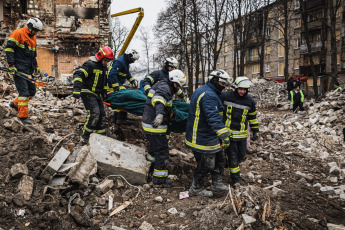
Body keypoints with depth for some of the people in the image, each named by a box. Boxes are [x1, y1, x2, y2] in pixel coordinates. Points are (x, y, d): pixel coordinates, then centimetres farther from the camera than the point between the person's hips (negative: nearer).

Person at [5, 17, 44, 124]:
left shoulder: (33, 38, 19)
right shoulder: (18, 33, -8)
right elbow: (9, 48, -12)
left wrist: (36, 66, 24)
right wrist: (11, 65, -17)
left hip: (28, 69, 8)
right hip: (19, 69, -8)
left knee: (32, 91, 9)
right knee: (24, 91, -10)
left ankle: (15, 103, 30)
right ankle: (23, 115, -3)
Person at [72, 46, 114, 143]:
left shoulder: (104, 67, 15)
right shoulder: (90, 64, -14)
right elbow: (78, 74, -25)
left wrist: (104, 92, 29)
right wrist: (77, 89, -34)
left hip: (97, 94, 9)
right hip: (88, 93, -9)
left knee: (101, 115, 8)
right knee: (94, 113, -20)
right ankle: (85, 137, -9)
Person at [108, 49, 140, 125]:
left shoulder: (126, 62, 15)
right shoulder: (119, 62, -18)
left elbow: (128, 74, 29)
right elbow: (112, 75, -26)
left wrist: (133, 82, 19)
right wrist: (116, 87, -29)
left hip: (118, 84, 11)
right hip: (113, 84, -11)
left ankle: (115, 118, 24)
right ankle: (121, 119, -17)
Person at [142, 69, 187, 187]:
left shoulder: (161, 85, 15)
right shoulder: (165, 88, -19)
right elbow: (159, 99, -42)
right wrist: (160, 113, -59)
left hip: (148, 123, 10)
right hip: (156, 126, -10)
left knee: (155, 146, 30)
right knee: (162, 151, 0)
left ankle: (151, 164, 49)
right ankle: (159, 178, 9)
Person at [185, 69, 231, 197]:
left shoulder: (202, 91, 13)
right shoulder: (209, 95, -24)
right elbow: (214, 118, -35)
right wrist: (224, 136, -39)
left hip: (209, 136, 11)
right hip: (202, 138, -11)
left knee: (220, 159, 20)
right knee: (205, 166, 5)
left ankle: (217, 183, 35)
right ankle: (196, 189, 23)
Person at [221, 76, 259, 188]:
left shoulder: (250, 101, -1)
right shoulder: (225, 96, -10)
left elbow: (252, 117, 12)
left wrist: (255, 131, 13)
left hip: (242, 133, 3)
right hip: (228, 132, -3)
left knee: (241, 154, 13)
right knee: (232, 156, 2)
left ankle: (232, 164, 44)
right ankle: (235, 178, 17)